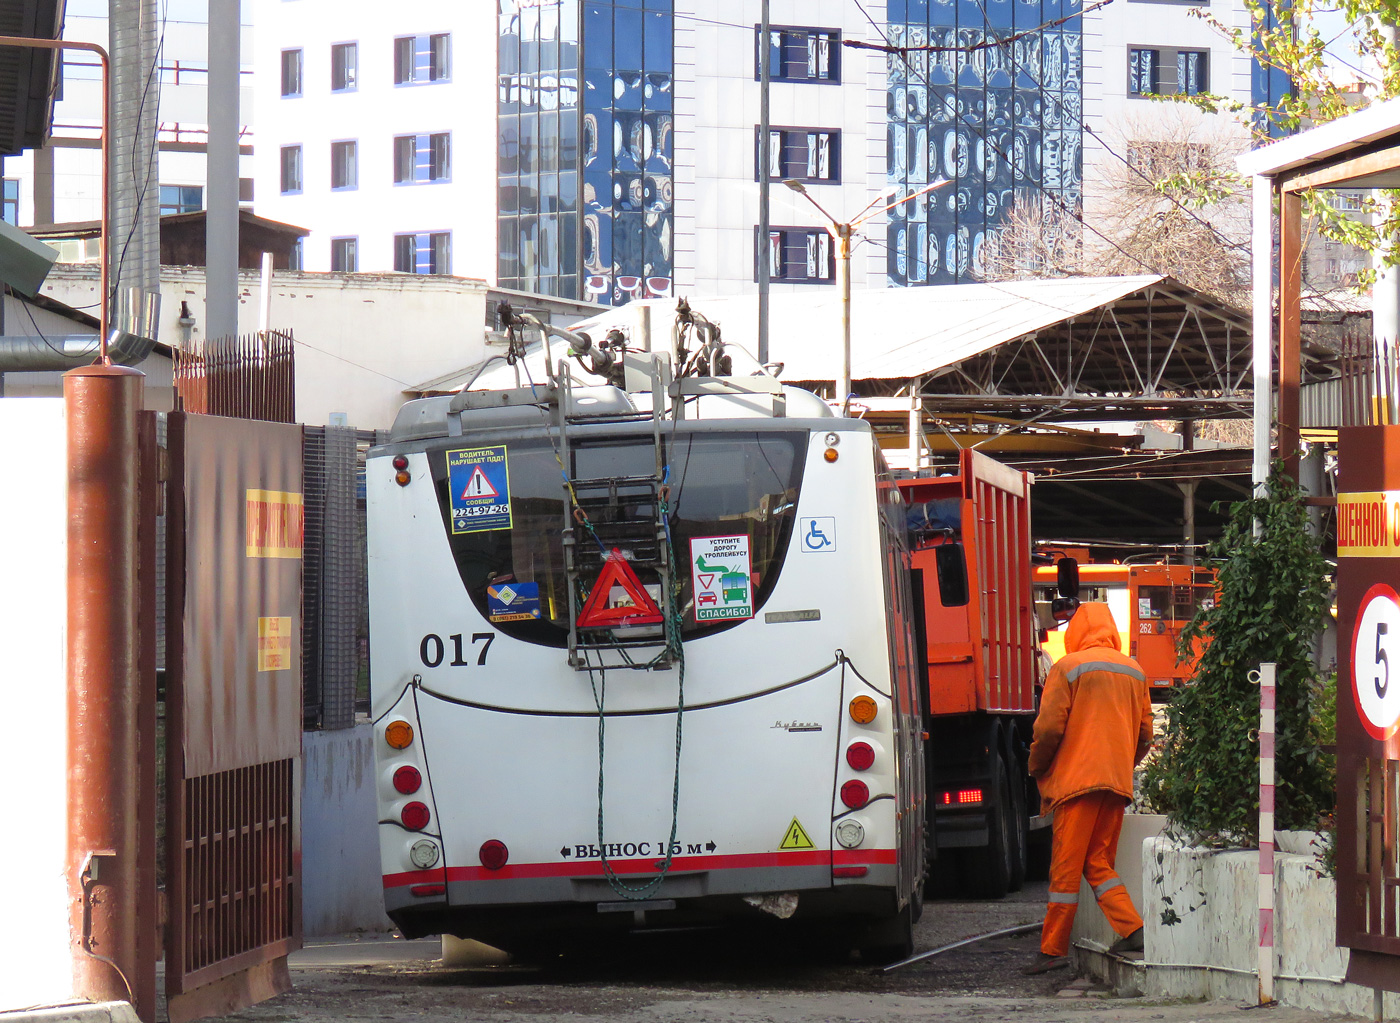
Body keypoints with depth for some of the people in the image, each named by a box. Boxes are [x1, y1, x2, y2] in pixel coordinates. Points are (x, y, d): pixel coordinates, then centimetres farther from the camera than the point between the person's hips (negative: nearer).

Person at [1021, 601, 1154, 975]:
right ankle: (1132, 929, -3)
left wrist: (1036, 769, 6)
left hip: (1077, 777, -6)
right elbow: (1145, 733, 15)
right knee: (1098, 862, 13)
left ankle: (1053, 949, 0)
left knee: (1066, 866, -2)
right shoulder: (1134, 671, 13)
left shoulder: (1068, 668, -4)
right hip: (1118, 783, 6)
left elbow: (1048, 728, -9)